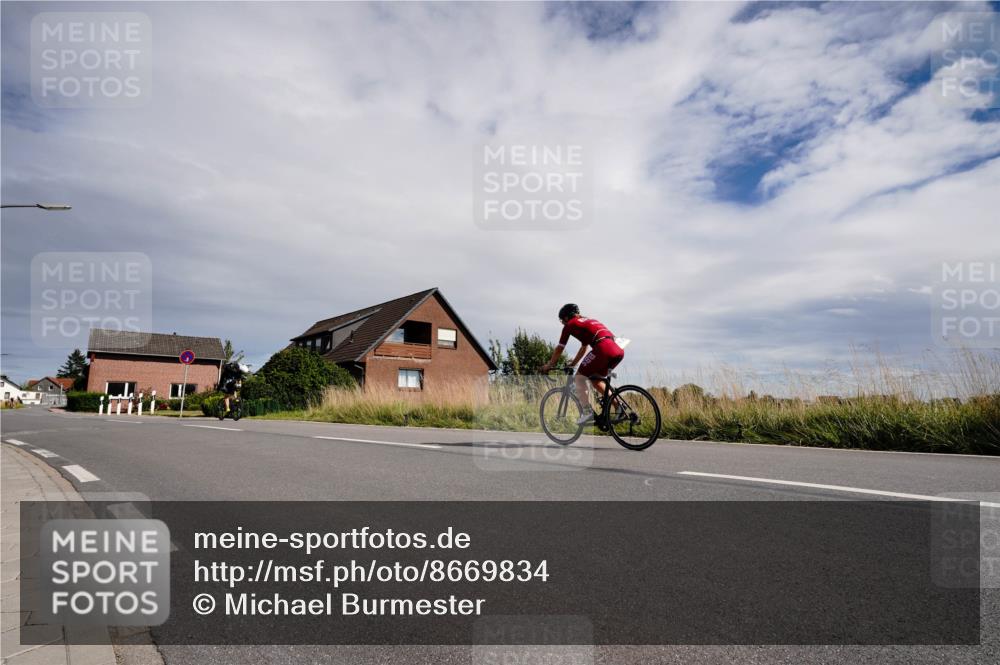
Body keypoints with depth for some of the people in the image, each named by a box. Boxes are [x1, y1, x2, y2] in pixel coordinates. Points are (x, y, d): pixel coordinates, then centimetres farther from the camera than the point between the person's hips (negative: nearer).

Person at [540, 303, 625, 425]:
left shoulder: (570, 324, 12)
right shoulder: (588, 321, 34)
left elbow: (559, 349, 16)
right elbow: (583, 348, 43)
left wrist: (549, 365, 28)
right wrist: (573, 364, 50)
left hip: (603, 349, -8)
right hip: (618, 351, 8)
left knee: (580, 377, 7)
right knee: (595, 380, 22)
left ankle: (588, 413, -1)